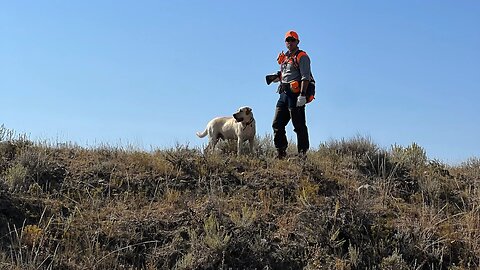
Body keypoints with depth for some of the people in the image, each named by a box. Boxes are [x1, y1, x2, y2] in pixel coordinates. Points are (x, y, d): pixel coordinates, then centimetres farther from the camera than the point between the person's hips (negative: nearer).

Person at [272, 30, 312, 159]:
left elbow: (305, 77, -15)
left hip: (295, 94, -9)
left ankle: (302, 153, 1)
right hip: (284, 94, 9)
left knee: (299, 126, -5)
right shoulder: (284, 57, 20)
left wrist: (302, 95, -23)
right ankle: (281, 152, 15)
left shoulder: (302, 57, -5)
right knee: (277, 124, 8)